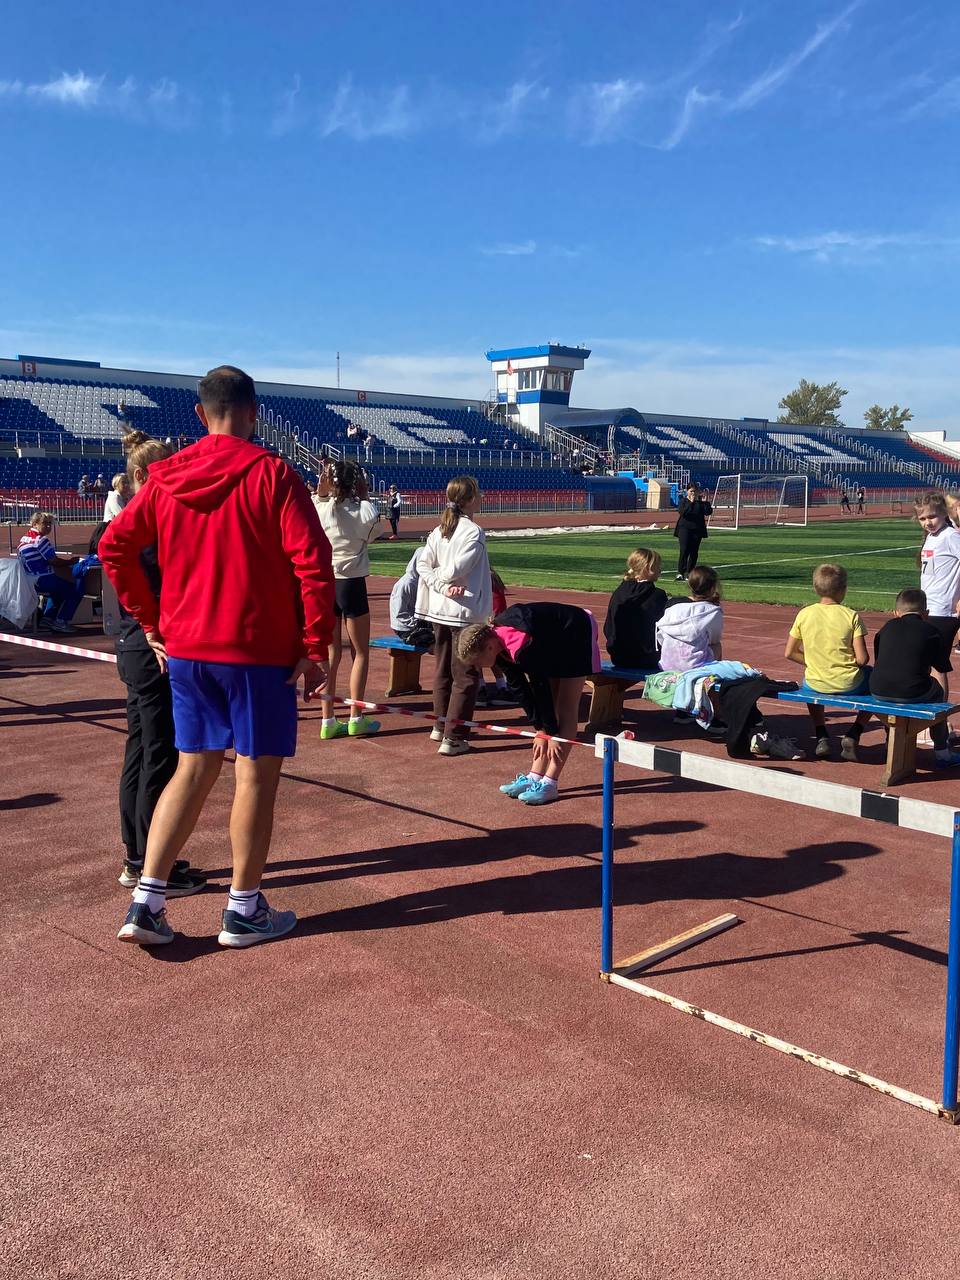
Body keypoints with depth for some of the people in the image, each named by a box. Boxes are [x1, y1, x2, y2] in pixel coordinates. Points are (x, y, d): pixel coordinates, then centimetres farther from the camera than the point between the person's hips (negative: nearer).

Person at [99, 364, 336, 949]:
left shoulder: (167, 478, 6)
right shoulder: (272, 474, -8)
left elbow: (114, 546, 8)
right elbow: (313, 562, -15)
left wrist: (151, 621, 14)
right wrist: (316, 648, -9)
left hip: (185, 650, 5)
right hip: (259, 650, -5)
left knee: (194, 768, 15)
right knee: (257, 773, 6)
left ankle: (146, 903, 12)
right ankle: (244, 911, 16)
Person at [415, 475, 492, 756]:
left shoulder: (439, 530, 9)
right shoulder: (474, 532, -12)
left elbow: (423, 565, -2)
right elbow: (456, 569, -18)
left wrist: (441, 587, -10)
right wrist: (443, 579, 1)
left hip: (438, 610, 8)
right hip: (464, 611, -8)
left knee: (443, 670, 19)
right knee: (466, 676, -2)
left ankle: (441, 725, 31)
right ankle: (453, 738, -4)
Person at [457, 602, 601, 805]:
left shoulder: (521, 647, -38)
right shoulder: (496, 638, -11)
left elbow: (541, 689, -29)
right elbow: (519, 688, -5)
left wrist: (552, 733, -18)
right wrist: (541, 730, -4)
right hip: (554, 643, 8)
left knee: (566, 710, -9)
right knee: (547, 709, 5)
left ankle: (549, 784, -11)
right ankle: (534, 777, 6)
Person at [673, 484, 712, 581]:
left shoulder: (700, 501, 6)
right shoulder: (683, 501, 1)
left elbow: (709, 512, -1)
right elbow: (682, 512, -17)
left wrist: (705, 502, -14)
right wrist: (691, 502, -22)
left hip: (697, 530, 3)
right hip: (685, 529, -3)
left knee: (694, 553, 5)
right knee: (684, 551, -11)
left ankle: (689, 573, 13)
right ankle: (680, 573, -10)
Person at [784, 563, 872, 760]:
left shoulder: (804, 614, -4)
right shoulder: (851, 616, -10)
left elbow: (789, 653, 0)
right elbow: (862, 658, -13)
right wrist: (851, 663, 10)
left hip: (816, 684, 2)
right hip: (849, 684, -2)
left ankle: (821, 737, 23)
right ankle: (853, 735, 15)